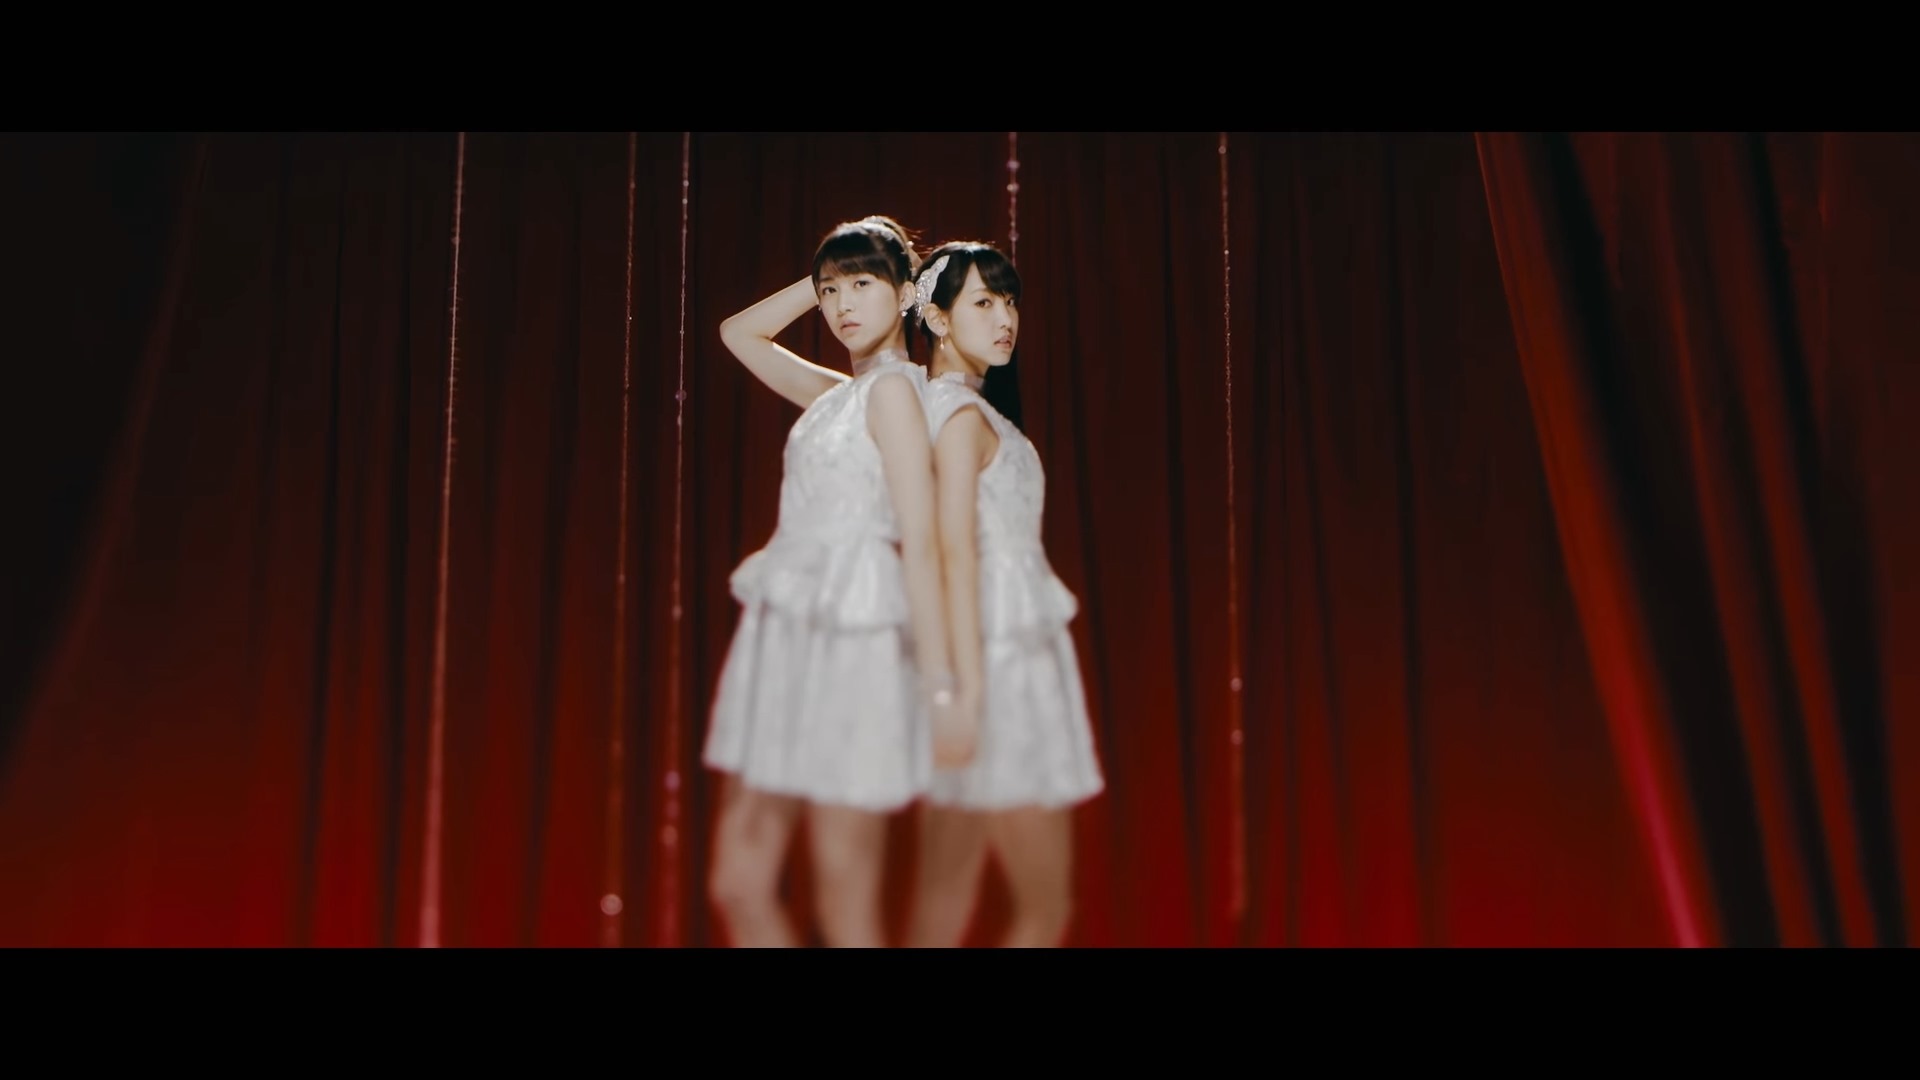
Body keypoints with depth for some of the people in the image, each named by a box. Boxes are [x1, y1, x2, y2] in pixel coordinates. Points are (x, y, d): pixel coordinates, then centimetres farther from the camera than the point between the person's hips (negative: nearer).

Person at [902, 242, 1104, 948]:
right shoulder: (965, 415, -11)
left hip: (977, 655, 9)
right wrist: (970, 691, -24)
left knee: (944, 894, 8)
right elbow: (956, 551, -19)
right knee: (1046, 903, -5)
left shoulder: (931, 403, 15)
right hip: (1002, 658, -9)